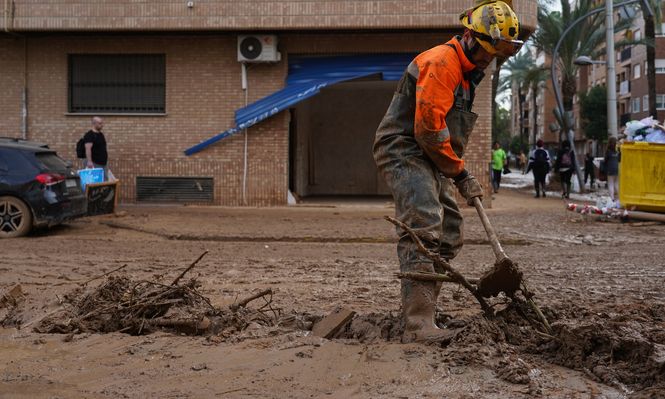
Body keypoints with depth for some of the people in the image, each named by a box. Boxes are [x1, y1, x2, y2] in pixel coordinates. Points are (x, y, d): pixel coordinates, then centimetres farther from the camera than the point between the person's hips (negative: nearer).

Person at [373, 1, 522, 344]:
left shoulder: (466, 71, 20)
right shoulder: (441, 62, -14)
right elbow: (428, 128, -20)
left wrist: (459, 175, 15)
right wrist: (460, 173, -11)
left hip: (428, 160, 11)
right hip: (404, 152, -10)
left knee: (449, 238, 10)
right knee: (424, 229, -22)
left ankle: (419, 310, 17)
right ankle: (418, 326, -25)